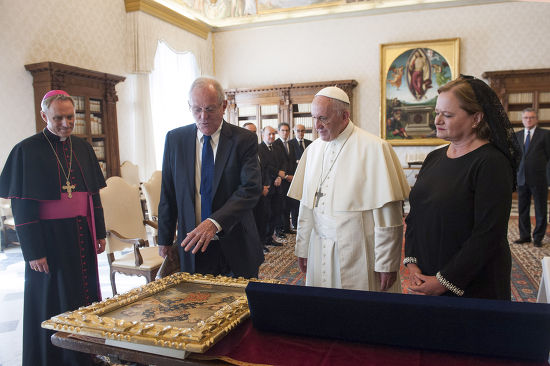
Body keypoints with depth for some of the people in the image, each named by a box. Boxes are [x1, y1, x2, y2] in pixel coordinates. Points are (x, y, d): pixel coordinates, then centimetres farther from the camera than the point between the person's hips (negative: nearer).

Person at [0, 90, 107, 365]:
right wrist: (33, 251, -13)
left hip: (82, 236, 5)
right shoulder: (27, 150, -8)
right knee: (54, 302, 6)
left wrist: (100, 232, 8)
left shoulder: (82, 148, 6)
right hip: (49, 237, -5)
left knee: (86, 292, 12)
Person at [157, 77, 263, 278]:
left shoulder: (244, 139, -7)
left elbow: (251, 188, -17)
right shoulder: (174, 139, 2)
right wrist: (165, 239, 9)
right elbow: (168, 194, 7)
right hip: (191, 242, 2)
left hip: (235, 247, -1)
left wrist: (215, 222, -29)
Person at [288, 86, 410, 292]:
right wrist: (302, 248, 12)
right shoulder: (313, 149, 8)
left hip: (358, 257, -5)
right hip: (320, 252, 5)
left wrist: (386, 265, -12)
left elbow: (388, 215, -12)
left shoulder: (374, 148, -10)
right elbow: (306, 205, 11)